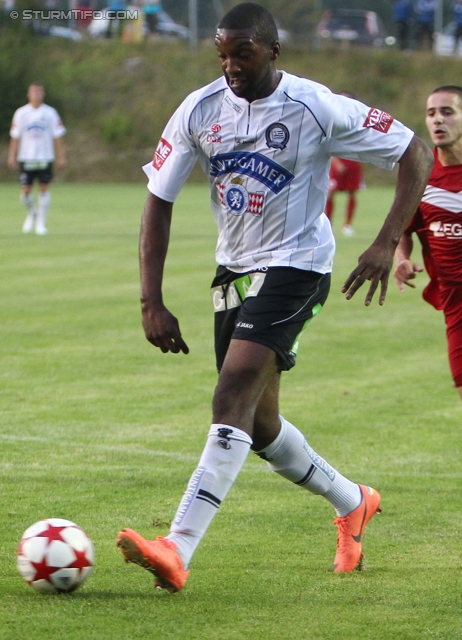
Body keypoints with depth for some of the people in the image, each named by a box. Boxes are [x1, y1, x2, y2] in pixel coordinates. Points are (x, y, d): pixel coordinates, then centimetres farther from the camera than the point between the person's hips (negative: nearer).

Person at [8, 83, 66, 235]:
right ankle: (31, 214, 25)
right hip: (26, 158, 0)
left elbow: (57, 136, 4)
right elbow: (15, 136, 5)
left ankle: (41, 223, 5)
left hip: (45, 158, 0)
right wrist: (12, 156, -2)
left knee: (44, 189, -3)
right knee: (26, 190, -4)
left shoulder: (50, 113, 3)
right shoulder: (21, 113, 4)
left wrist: (61, 157, 0)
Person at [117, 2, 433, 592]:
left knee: (234, 391, -23)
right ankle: (352, 503, 39)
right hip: (235, 269, 6)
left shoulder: (316, 108, -15)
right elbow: (158, 200, -1)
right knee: (255, 422, 12)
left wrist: (386, 244, -19)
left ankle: (178, 551, -31)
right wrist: (152, 303, -9)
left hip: (295, 264, -6)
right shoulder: (200, 111, -4)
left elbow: (415, 155, -8)